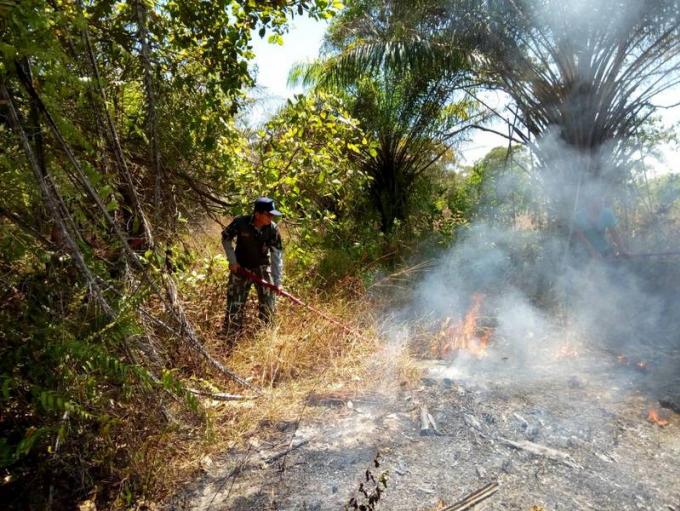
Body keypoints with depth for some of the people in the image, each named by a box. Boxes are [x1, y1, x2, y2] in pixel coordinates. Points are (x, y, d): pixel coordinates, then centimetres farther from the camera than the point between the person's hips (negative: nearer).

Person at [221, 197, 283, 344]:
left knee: (268, 306, 5)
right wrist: (232, 261, -9)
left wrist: (277, 281, -22)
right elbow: (226, 238, -3)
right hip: (241, 268, -2)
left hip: (263, 268, 2)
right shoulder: (240, 223, -20)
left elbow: (277, 255, -17)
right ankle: (228, 341, 15)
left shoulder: (273, 229, -16)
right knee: (235, 305, 0)